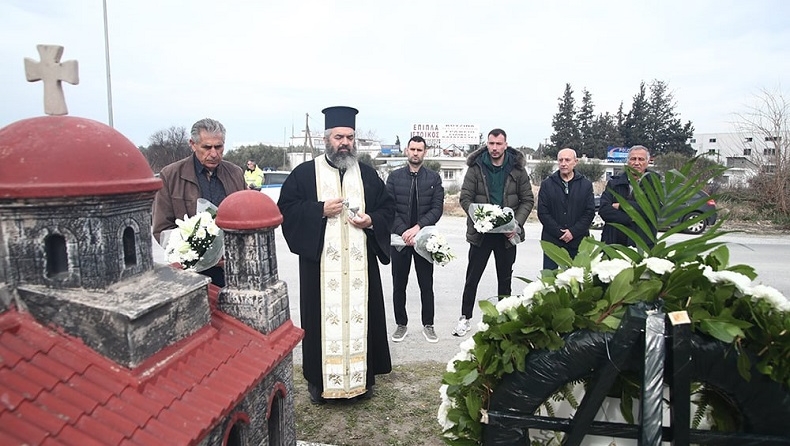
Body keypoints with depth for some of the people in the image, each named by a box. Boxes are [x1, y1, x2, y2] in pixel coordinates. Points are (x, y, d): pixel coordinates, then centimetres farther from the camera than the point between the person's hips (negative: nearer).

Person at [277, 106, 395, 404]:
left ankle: (362, 376, 23)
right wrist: (320, 210, -15)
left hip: (360, 265, 2)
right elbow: (285, 209, -3)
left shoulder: (367, 174, 11)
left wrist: (372, 220, -8)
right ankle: (319, 379, 19)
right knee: (323, 318, 3)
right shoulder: (305, 173, 3)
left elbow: (388, 207, 13)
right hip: (320, 265, -2)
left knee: (360, 315, 7)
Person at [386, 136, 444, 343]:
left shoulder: (434, 178, 3)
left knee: (426, 284, 7)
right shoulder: (394, 177, 4)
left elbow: (437, 208, -4)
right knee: (399, 285, 7)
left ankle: (428, 325, 20)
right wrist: (403, 231, -15)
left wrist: (418, 228, -16)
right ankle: (401, 324, 22)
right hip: (399, 238, 0)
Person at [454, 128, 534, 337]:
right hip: (481, 231, -1)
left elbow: (527, 200, 1)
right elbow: (465, 197, -4)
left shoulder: (517, 169, -1)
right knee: (472, 277, 6)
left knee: (505, 278, 13)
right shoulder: (476, 167, -3)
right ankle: (465, 318, 19)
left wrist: (517, 224, -13)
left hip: (507, 233, 1)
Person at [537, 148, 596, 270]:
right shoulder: (546, 184, 6)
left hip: (577, 242, 1)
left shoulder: (586, 184, 8)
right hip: (552, 241, 0)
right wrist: (559, 232, -9)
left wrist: (573, 232, -9)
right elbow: (542, 213, 0)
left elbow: (590, 212, 3)